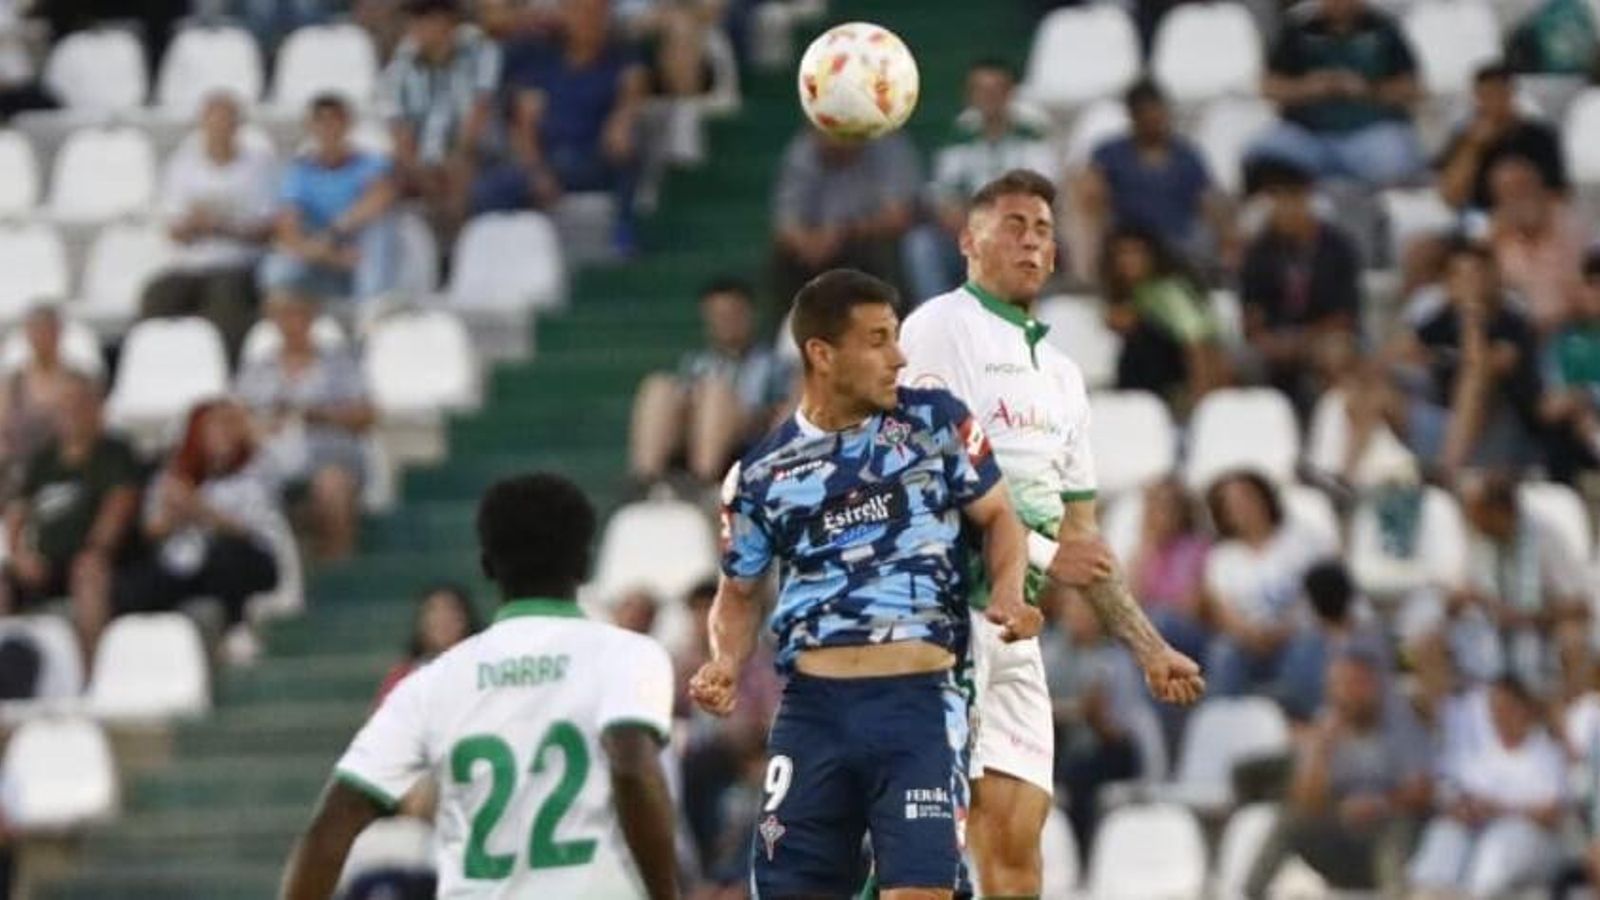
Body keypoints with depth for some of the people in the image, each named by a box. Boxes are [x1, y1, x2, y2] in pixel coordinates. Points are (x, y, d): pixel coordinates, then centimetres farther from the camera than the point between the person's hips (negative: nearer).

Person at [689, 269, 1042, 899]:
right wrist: (726, 664, -2)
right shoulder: (763, 473, 8)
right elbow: (740, 592, 18)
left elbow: (997, 517, 11)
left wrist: (1007, 593, -9)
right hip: (814, 706, 2)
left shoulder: (935, 422, 4)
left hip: (918, 702, -2)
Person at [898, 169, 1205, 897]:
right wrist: (1044, 555, -13)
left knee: (1015, 834, 0)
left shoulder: (1060, 373, 24)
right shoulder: (941, 327, -1)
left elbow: (1082, 543, 26)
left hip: (1015, 619, 8)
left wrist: (1149, 648, 21)